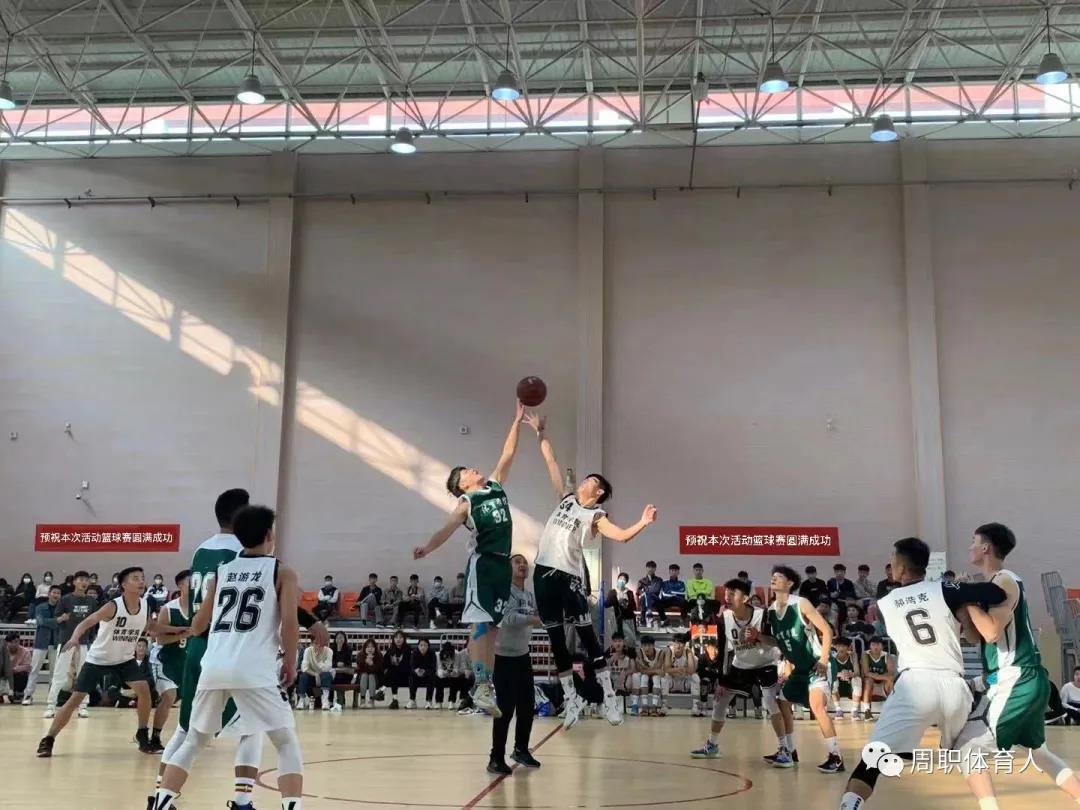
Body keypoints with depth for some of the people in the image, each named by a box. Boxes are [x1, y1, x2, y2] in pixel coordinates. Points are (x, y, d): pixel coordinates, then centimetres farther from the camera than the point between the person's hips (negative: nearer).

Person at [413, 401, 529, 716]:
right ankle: (482, 687, -18)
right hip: (482, 563, -7)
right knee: (479, 624, -12)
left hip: (503, 564, 7)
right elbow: (447, 528, -17)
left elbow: (507, 455, 16)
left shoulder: (495, 485, 16)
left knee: (493, 626, 7)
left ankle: (488, 686, 10)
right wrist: (427, 547, -36)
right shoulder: (466, 503, -2)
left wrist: (517, 421, 12)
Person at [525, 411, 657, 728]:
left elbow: (622, 535, -15)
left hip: (569, 576, -5)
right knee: (556, 639, 9)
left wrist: (643, 523, -30)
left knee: (586, 635, -5)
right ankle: (572, 699, 19)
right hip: (544, 572, 5)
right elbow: (551, 463, 14)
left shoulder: (595, 517, 0)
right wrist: (541, 434, 13)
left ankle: (609, 696, 2)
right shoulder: (566, 499, 14)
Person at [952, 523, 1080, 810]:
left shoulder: (1004, 581, -14)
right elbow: (978, 637, 17)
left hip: (1014, 681, -10)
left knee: (968, 748, -10)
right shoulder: (995, 584, 14)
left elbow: (991, 632, -25)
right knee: (1037, 750, 25)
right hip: (1026, 680, 10)